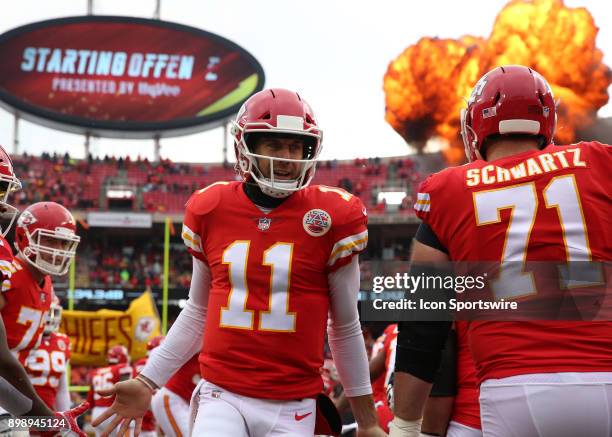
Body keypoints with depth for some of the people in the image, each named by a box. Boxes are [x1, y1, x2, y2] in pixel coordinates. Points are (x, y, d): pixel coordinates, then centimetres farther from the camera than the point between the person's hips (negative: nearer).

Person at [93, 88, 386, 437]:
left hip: (293, 408, -1)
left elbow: (346, 328, 5)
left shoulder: (332, 218, -2)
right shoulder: (210, 211, 4)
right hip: (222, 398, 1)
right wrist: (147, 383, 13)